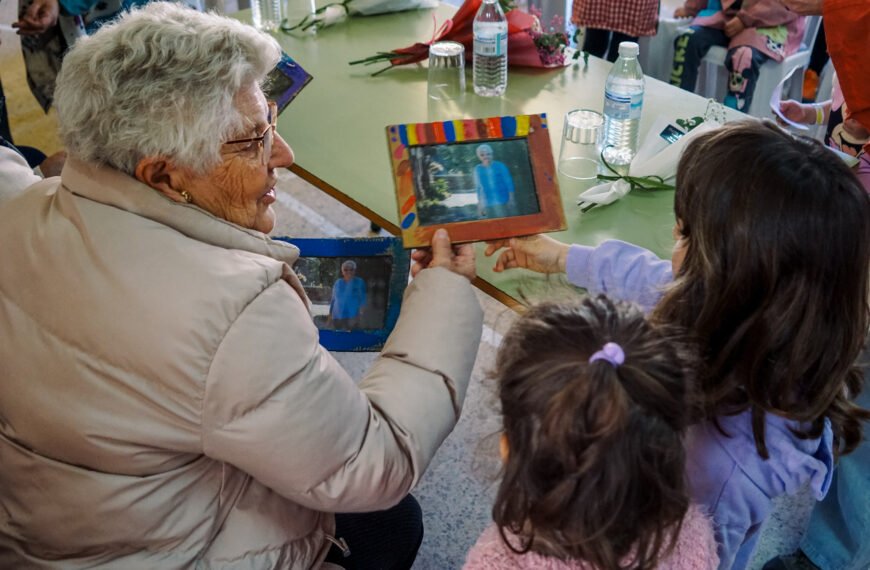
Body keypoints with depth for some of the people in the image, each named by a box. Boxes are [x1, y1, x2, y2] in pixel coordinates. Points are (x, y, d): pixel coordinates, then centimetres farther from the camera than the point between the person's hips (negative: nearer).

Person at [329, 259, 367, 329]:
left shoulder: (359, 282, 0)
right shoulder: (338, 282, 10)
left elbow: (362, 299, -1)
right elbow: (333, 299, 15)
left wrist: (359, 314, -9)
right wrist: (330, 313, 13)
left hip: (352, 316, -4)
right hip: (337, 316, 4)